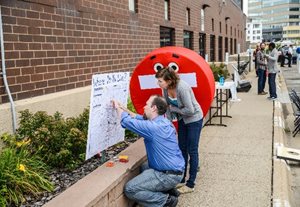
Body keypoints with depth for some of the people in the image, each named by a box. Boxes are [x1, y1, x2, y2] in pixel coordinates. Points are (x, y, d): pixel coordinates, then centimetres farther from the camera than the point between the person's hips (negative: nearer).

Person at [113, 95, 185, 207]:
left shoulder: (153, 127, -22)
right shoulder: (163, 122, 7)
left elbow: (127, 121, -14)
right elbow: (142, 119, 23)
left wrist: (118, 108, 4)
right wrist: (125, 109, 24)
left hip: (169, 175, -9)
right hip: (176, 169, 10)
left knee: (129, 189, -9)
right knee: (144, 167, 33)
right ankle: (169, 190, 19)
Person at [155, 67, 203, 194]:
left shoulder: (182, 88, -33)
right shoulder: (165, 89, -12)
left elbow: (190, 110, -31)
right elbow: (168, 107, -2)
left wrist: (174, 108, -19)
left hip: (194, 119, -7)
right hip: (182, 119, 7)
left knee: (192, 151, 0)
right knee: (182, 149, 13)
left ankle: (190, 184, 10)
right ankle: (181, 180, 26)